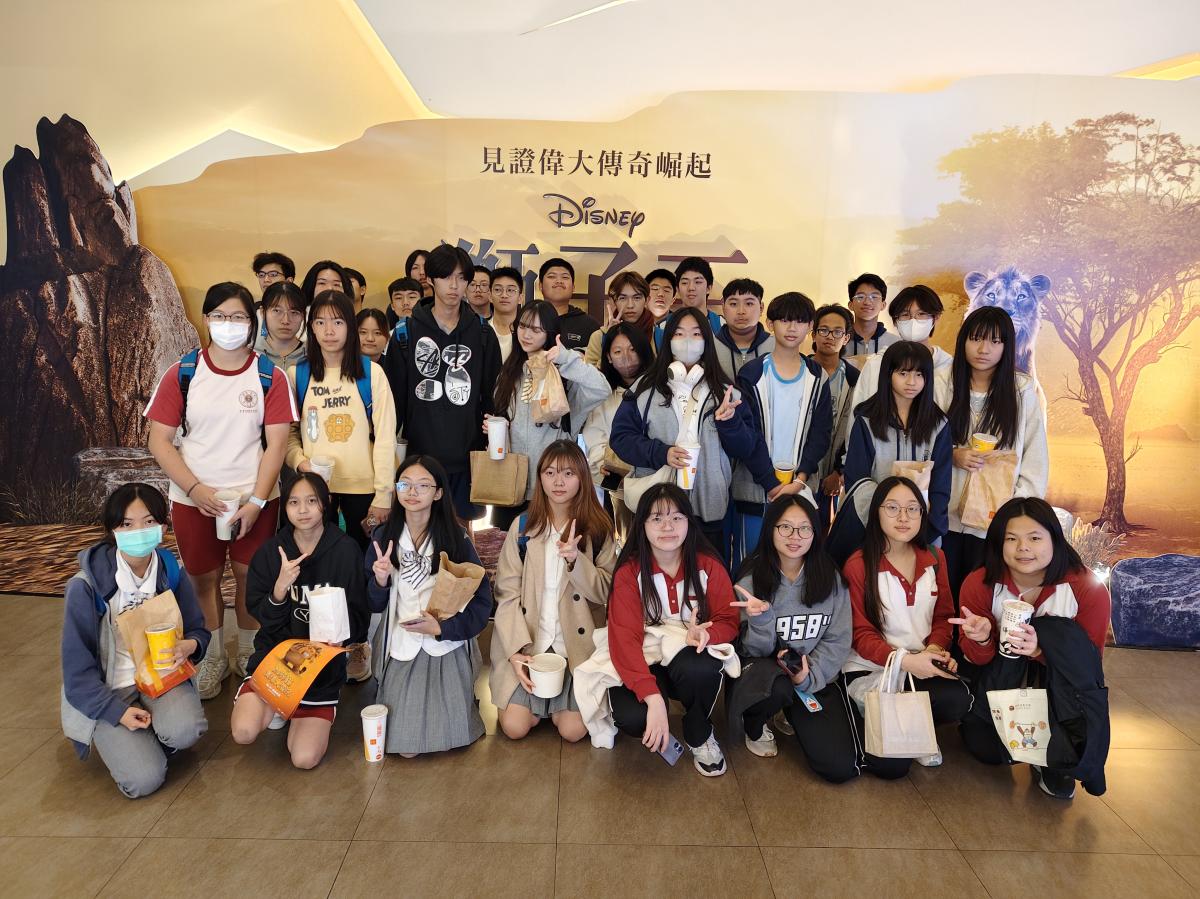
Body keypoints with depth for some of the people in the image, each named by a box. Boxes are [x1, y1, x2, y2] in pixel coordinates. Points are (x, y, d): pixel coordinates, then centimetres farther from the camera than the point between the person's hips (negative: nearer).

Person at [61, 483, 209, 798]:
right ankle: (121, 740, 14)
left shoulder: (172, 573, -5)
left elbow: (197, 630, 5)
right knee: (144, 780, -20)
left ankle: (146, 740, 6)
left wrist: (190, 645, -21)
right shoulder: (86, 586, -15)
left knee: (185, 731, -31)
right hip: (109, 689, -2)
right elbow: (78, 665, -9)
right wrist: (117, 711, -20)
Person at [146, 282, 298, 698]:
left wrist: (256, 501, -14)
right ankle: (212, 657, 29)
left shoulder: (270, 376, -4)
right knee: (203, 578, 11)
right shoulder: (182, 373, -1)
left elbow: (276, 443, -7)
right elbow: (159, 440, -2)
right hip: (194, 498, 1)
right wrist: (194, 488, -14)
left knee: (250, 577, 8)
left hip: (254, 499, -1)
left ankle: (248, 655, 27)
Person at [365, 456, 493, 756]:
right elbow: (374, 605, 4)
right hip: (401, 649, 1)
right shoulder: (383, 536, -2)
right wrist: (380, 581, -16)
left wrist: (442, 627, -17)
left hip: (447, 648, -1)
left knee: (448, 740, -2)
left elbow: (481, 600, -6)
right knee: (405, 746, -2)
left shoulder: (456, 538, -8)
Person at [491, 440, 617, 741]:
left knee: (573, 730, -14)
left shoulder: (597, 528, 0)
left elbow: (606, 593, -4)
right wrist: (517, 651, -15)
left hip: (577, 644, -1)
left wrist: (576, 560, -22)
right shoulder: (523, 526, 0)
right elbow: (507, 594, -3)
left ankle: (560, 702, 20)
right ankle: (540, 697, 22)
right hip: (526, 642, 1)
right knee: (514, 727, -11)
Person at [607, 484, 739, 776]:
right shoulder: (629, 572, -13)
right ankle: (657, 731, 8)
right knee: (631, 717, -32)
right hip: (645, 661, -1)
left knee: (699, 670, -36)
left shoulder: (708, 564, -7)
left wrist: (705, 634, -29)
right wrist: (653, 697, -35)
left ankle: (699, 736, -2)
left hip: (691, 657, 1)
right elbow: (624, 637, -21)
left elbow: (728, 621, -2)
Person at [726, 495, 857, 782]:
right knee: (777, 685, -39)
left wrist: (809, 676, -20)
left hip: (817, 676, 2)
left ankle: (794, 716, 19)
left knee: (840, 767, -14)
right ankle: (755, 726, 0)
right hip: (764, 672, -2)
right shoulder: (751, 580, -9)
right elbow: (754, 651, -8)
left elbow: (838, 641, -3)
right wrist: (761, 618, -29)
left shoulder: (830, 578, -3)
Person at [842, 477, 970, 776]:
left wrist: (935, 648, -12)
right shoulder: (858, 565, -10)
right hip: (869, 669, -4)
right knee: (891, 765, -18)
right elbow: (861, 633, -9)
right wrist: (903, 660, -25)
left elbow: (943, 616, 10)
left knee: (957, 700, -31)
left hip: (923, 667, 4)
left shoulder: (935, 558, 6)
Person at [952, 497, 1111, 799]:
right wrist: (981, 640, -35)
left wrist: (1041, 649, -39)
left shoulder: (1089, 589, -22)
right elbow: (976, 659, -10)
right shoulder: (979, 584, -18)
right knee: (987, 750, -24)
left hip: (1060, 683, 0)